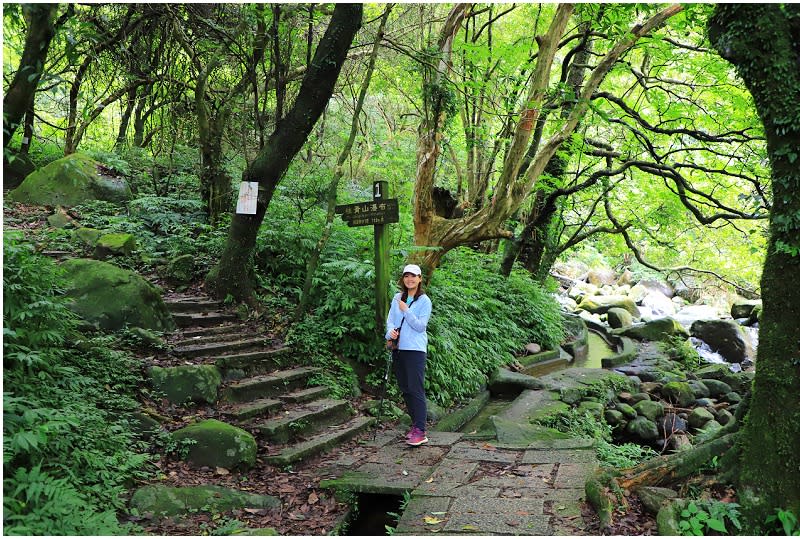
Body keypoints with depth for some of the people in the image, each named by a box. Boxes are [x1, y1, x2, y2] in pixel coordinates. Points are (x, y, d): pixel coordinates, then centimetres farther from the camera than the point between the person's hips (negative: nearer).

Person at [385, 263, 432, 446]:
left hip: (415, 350, -6)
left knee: (416, 389, -9)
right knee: (405, 390, 11)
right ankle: (415, 425, 23)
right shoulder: (397, 298, 12)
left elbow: (420, 326, -10)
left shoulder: (424, 301, -3)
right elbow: (390, 319, 8)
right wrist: (390, 332, -12)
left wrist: (406, 310, -16)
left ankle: (420, 432, -8)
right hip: (398, 348, 6)